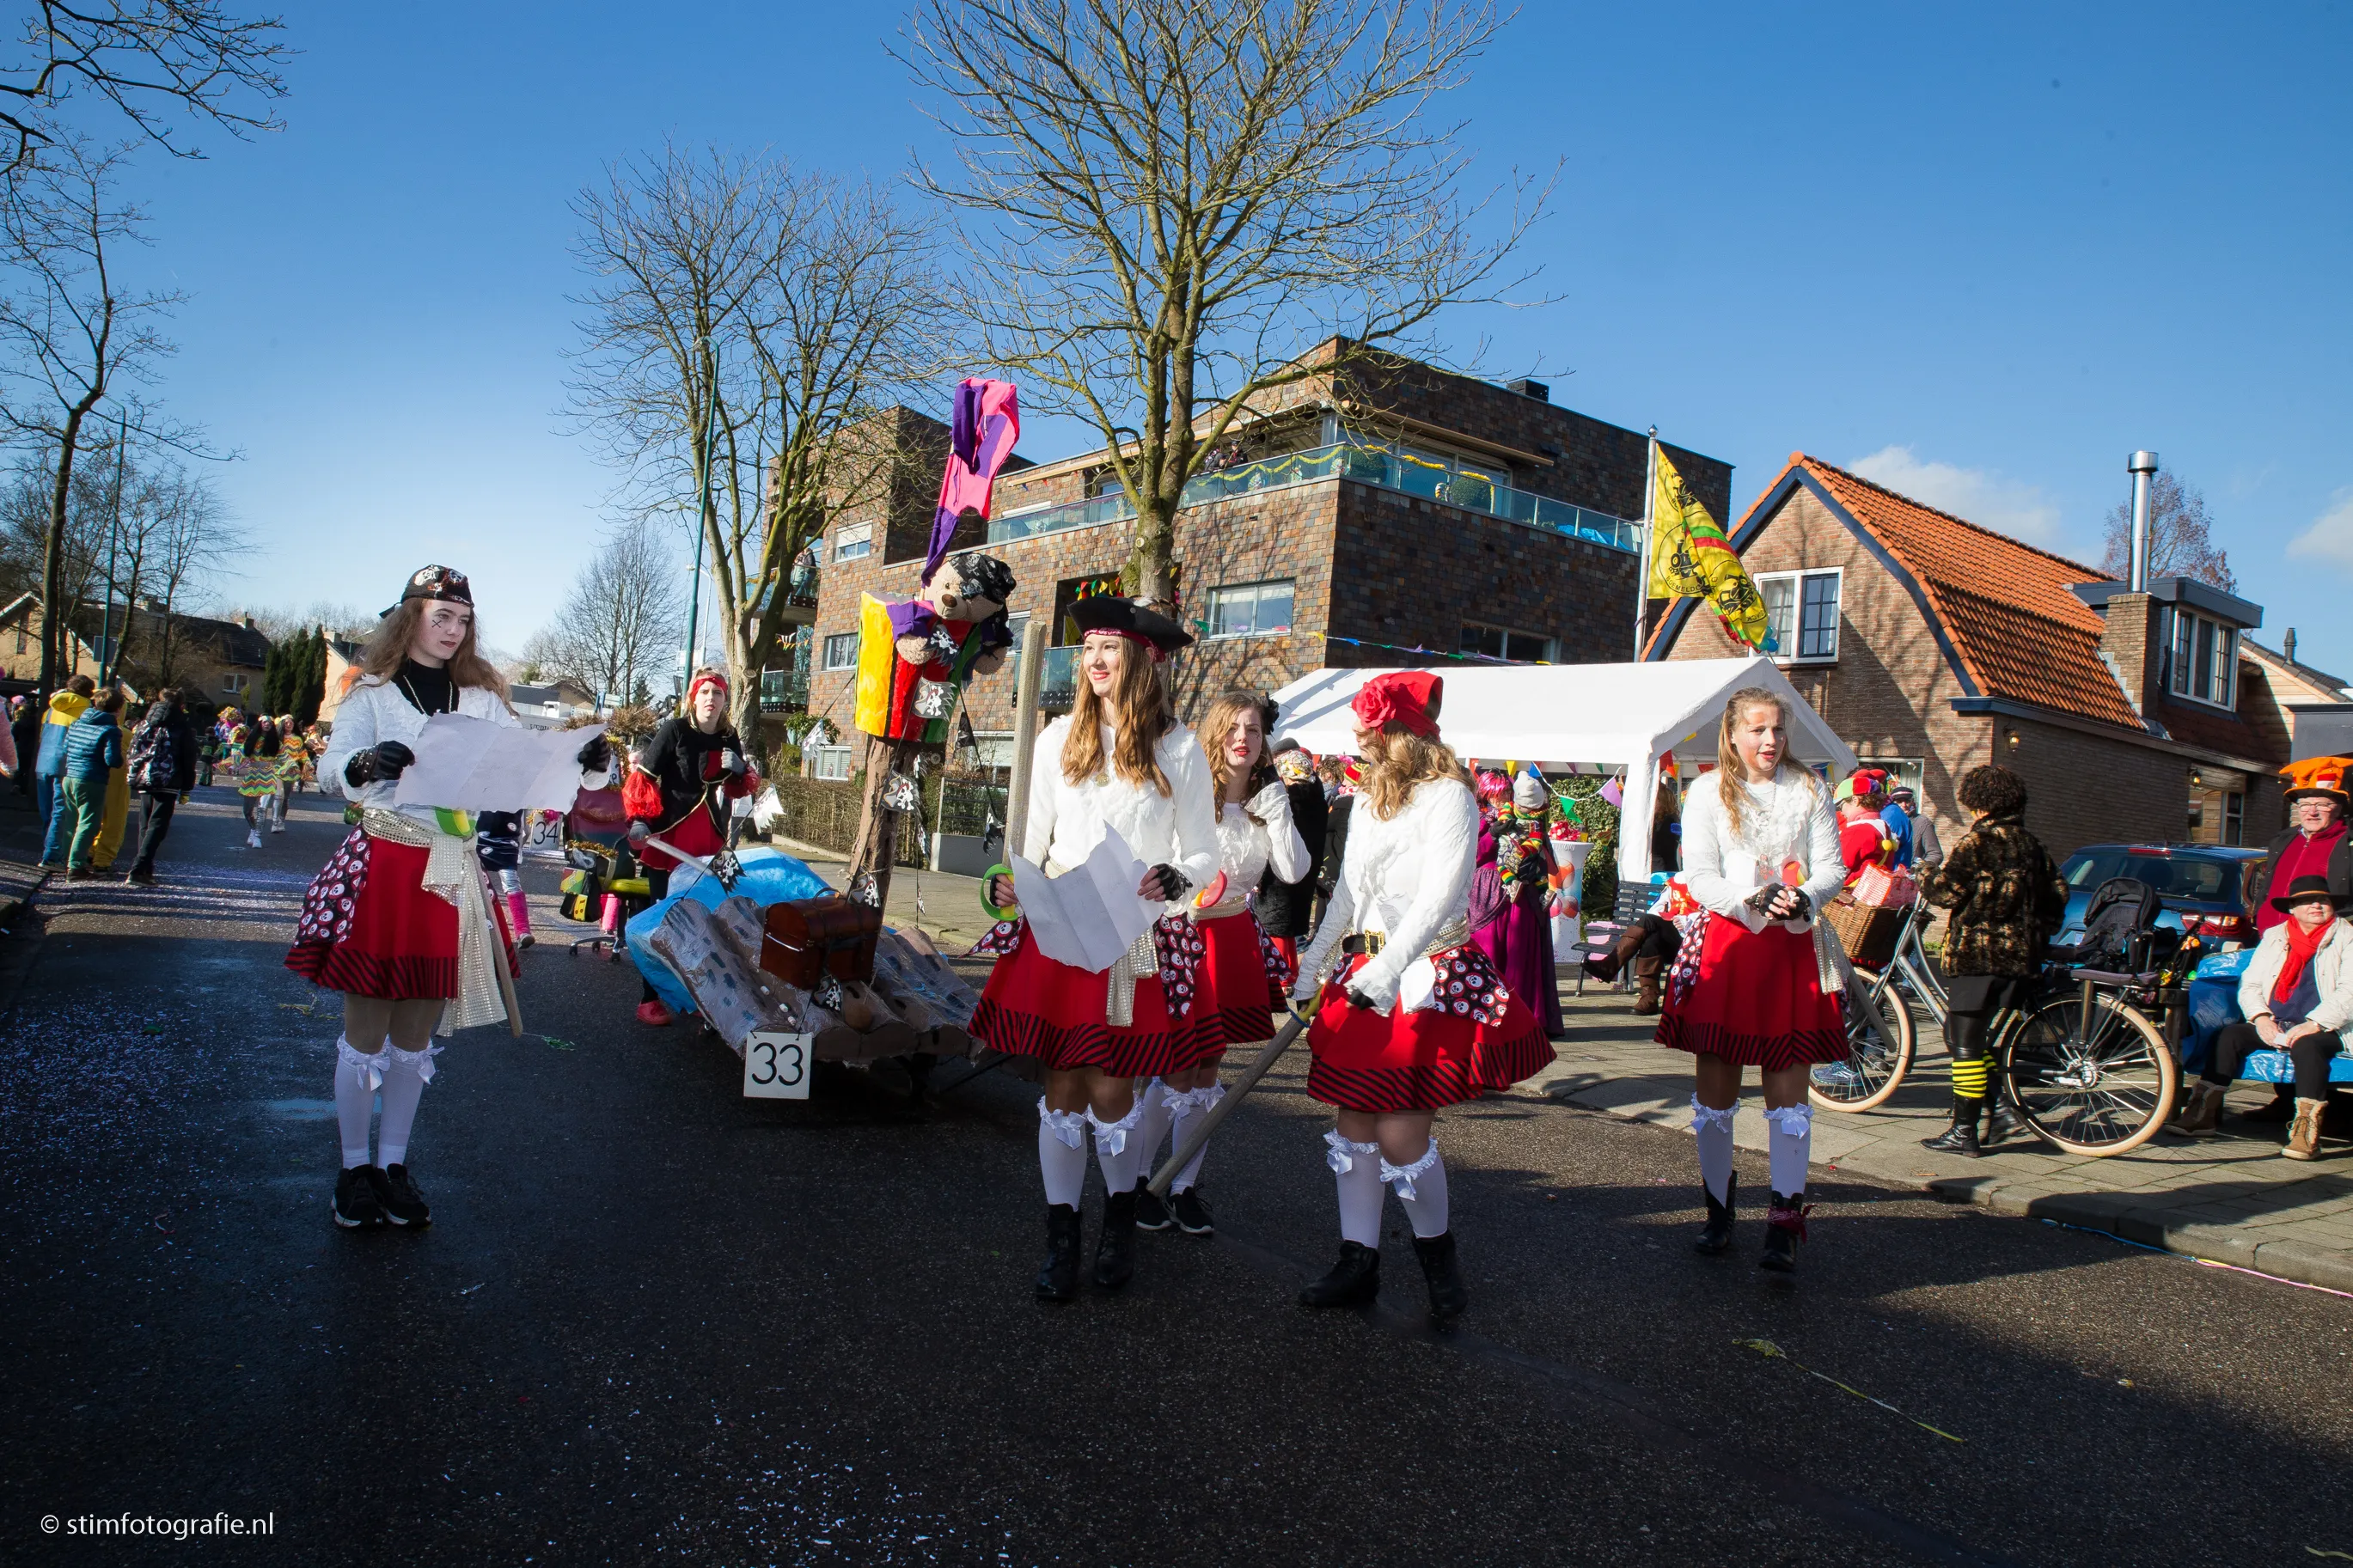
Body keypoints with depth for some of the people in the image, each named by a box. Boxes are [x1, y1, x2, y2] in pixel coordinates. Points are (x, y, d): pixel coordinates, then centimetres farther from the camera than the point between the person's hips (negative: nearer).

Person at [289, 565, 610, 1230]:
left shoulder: (482, 699, 11)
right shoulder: (372, 692, 3)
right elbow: (333, 766, -10)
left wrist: (586, 762, -19)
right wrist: (365, 764, -33)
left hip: (452, 878, 3)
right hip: (381, 869, -3)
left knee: (417, 1035, 10)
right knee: (366, 1030, 4)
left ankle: (393, 1164, 22)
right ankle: (354, 1168, 16)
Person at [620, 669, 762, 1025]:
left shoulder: (729, 739, 8)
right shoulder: (673, 730, -7)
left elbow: (740, 789, 17)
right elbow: (643, 776, -9)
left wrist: (740, 770, -5)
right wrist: (638, 820, -20)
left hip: (709, 842, 4)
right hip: (669, 837, -4)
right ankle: (649, 999, 3)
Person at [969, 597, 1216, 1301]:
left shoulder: (1179, 749, 0)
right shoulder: (1059, 739, 7)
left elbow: (1204, 856, 2)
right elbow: (1034, 837, 12)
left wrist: (1172, 878, -19)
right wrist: (1008, 881, -6)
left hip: (1138, 940, -2)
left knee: (1111, 1087, 1)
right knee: (1063, 1085, 4)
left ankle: (1121, 1218, 27)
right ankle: (1061, 1236, 19)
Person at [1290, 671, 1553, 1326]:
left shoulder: (1448, 797, -9)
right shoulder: (1366, 802, 15)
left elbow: (1440, 896, -20)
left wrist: (1387, 970, -29)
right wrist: (1310, 970, 18)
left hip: (1427, 977, -7)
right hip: (1363, 974, 8)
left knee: (1399, 1130, -9)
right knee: (1354, 1120, 7)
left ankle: (1438, 1252, 15)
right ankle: (1359, 1264, 18)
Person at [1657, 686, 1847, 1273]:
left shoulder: (1809, 790, 9)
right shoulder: (1708, 794, 4)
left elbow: (1833, 867, 4)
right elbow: (1699, 877, -4)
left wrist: (1803, 899, -18)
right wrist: (1752, 901, -21)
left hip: (1793, 948, 1)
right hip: (1726, 943, -1)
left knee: (1788, 1088, -1)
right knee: (1715, 1088, 4)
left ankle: (1784, 1223, 5)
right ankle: (1718, 1208, 20)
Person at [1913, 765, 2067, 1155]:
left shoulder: (1979, 840, -11)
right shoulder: (2032, 845, 13)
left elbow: (1948, 890, -16)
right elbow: (2057, 893, 16)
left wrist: (1926, 877, 5)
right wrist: (2037, 937, 25)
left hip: (1977, 954, -8)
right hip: (2020, 957, 8)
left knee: (1965, 1042, -3)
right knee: (1980, 1036, 21)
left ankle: (1964, 1132, -2)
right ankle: (1997, 1106, 14)